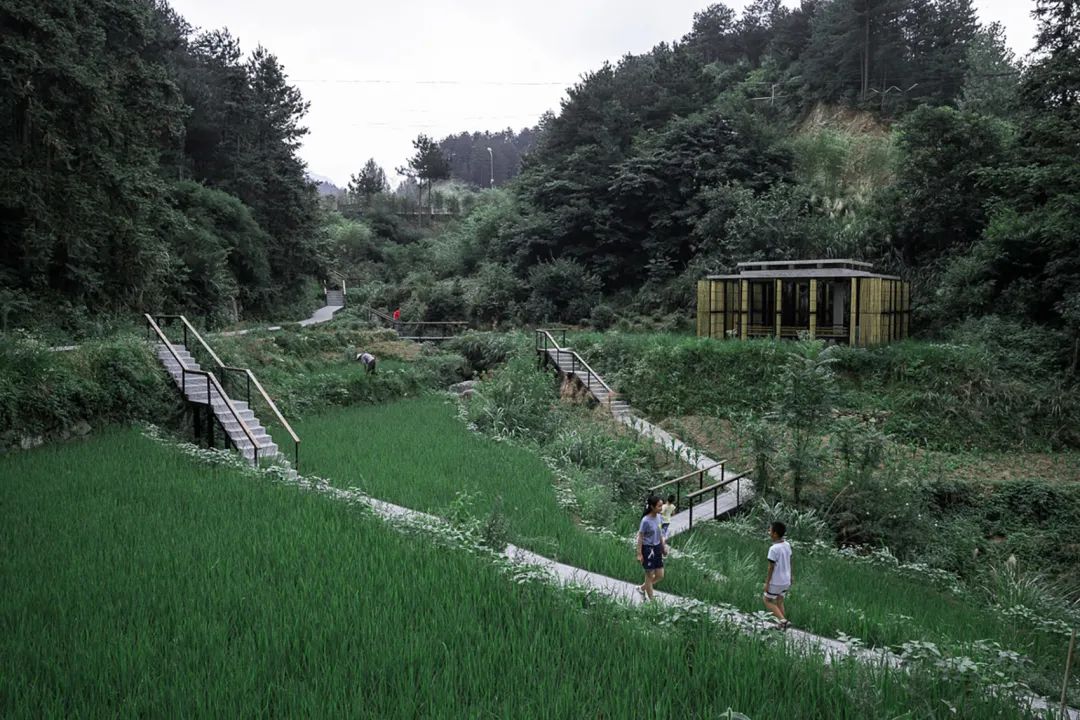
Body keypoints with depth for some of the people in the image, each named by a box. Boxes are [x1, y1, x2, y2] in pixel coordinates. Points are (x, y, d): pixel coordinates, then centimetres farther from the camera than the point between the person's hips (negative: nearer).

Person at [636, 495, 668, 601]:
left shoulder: (658, 517, 0)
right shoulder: (646, 521, -21)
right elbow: (640, 537, -15)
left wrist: (663, 546, 16)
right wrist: (639, 554, -15)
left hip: (657, 548, 7)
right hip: (648, 549, -7)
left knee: (660, 576, 12)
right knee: (650, 575, 6)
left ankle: (642, 588, 33)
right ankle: (651, 600, 21)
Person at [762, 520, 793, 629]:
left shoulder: (774, 549, -24)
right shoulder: (787, 545, -2)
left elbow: (771, 567, -20)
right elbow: (790, 562, 10)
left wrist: (767, 583, -13)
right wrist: (791, 575, 23)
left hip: (776, 582, -7)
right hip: (786, 580, 7)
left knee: (768, 601, 10)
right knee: (779, 602, 20)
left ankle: (783, 620, -2)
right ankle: (782, 624, 22)